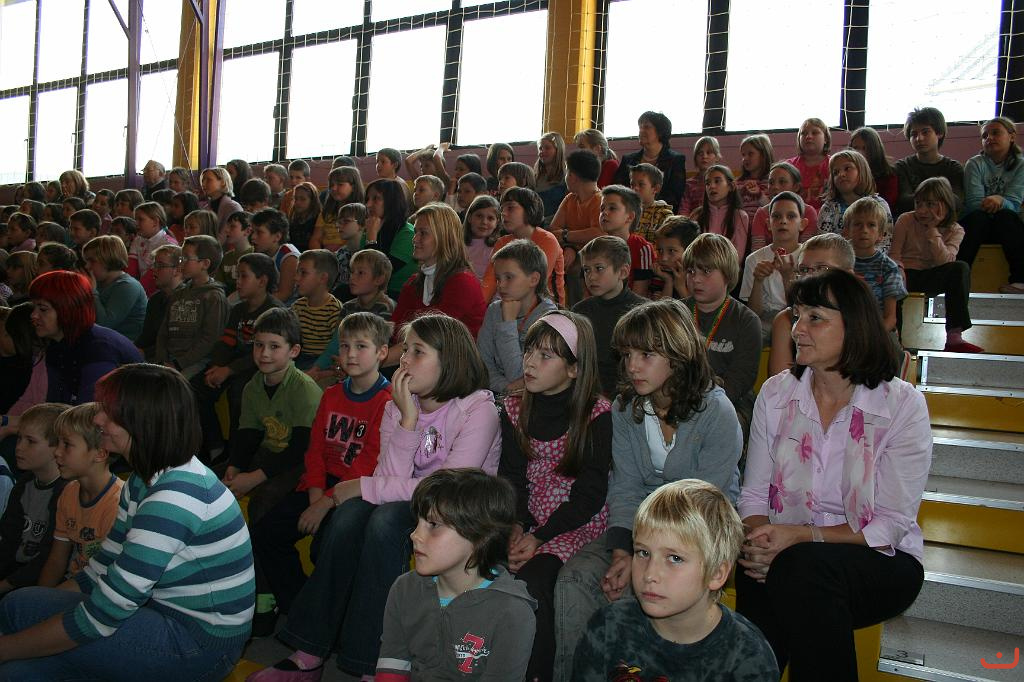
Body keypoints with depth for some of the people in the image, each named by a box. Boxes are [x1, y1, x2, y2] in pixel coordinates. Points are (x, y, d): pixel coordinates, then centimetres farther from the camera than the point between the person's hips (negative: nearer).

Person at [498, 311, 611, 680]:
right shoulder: (514, 409, 8)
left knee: (532, 576, -29)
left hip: (577, 522, -4)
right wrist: (515, 526, -17)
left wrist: (539, 538, -18)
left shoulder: (596, 412, -7)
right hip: (525, 520, 4)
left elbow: (591, 492, -10)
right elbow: (511, 477, 3)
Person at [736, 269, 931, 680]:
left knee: (803, 566, -35)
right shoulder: (775, 393, 3)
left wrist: (801, 535, -22)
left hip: (879, 563, -2)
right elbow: (754, 494, 5)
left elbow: (891, 526, -11)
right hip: (787, 552, 2)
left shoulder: (902, 405, -8)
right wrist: (757, 540, -18)